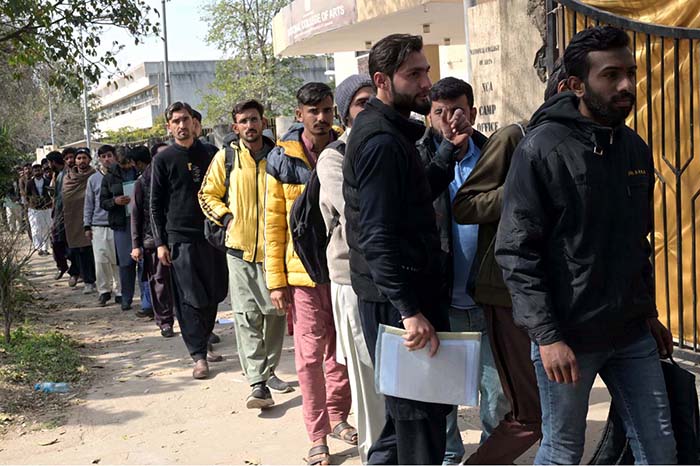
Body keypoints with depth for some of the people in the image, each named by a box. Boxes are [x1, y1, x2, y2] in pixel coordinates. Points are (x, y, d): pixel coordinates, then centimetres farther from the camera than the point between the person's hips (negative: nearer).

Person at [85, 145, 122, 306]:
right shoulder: (93, 179, 10)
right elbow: (89, 204, 13)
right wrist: (87, 226, 9)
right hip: (99, 226, 1)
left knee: (118, 260, 0)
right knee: (101, 261, -3)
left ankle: (119, 291, 10)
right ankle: (104, 290, 11)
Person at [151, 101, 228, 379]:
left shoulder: (208, 155, 10)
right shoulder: (163, 160, 2)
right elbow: (155, 205, 2)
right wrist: (160, 243, -4)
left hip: (211, 234, 4)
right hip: (180, 238, -4)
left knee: (214, 294, 8)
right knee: (190, 299, -5)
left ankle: (203, 341, 25)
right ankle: (199, 355, -1)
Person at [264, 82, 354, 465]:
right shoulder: (282, 160, -3)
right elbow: (274, 224, -1)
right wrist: (276, 281, -3)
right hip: (304, 270, -2)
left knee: (341, 349, 13)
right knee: (310, 354, 1)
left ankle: (337, 416, 32)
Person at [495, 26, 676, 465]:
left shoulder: (636, 149, 8)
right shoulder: (543, 149, -13)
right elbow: (516, 252, -16)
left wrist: (648, 312, 17)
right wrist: (547, 335, -19)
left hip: (632, 334, 6)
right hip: (568, 334, -6)